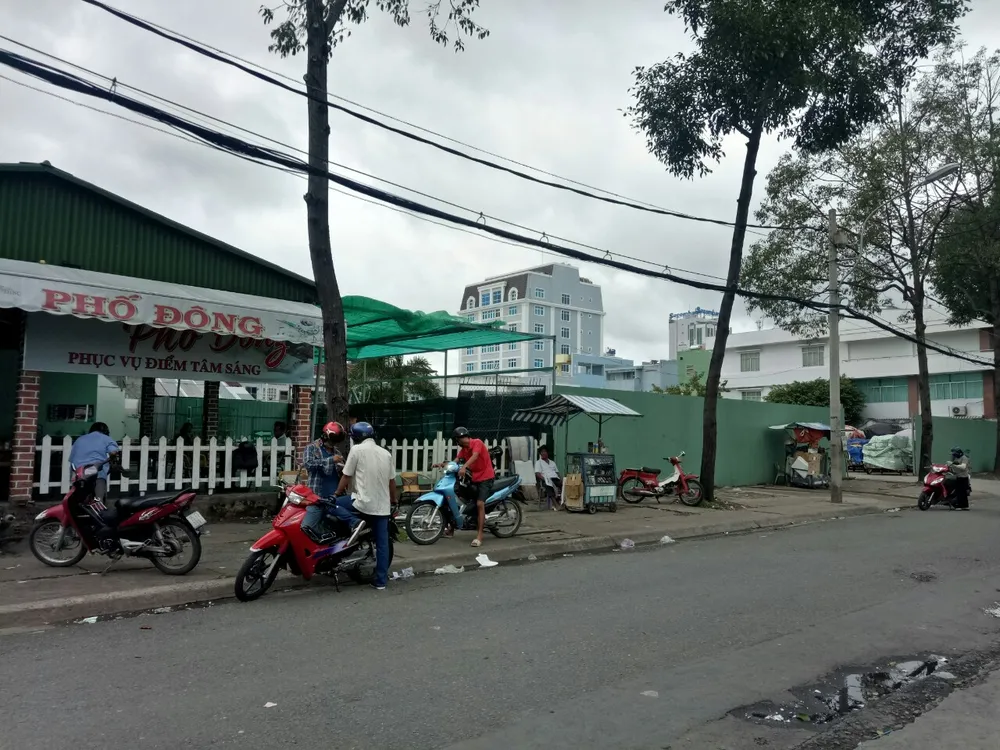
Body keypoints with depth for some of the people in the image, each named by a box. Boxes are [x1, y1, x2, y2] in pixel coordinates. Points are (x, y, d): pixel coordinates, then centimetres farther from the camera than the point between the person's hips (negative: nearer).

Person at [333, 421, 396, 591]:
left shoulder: (357, 450, -4)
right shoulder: (385, 453, 13)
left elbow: (346, 476, -1)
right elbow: (392, 481, 16)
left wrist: (336, 494, 14)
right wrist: (394, 501, 29)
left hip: (364, 503, -6)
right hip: (383, 506, 6)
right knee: (382, 544, 9)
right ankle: (380, 581, 12)